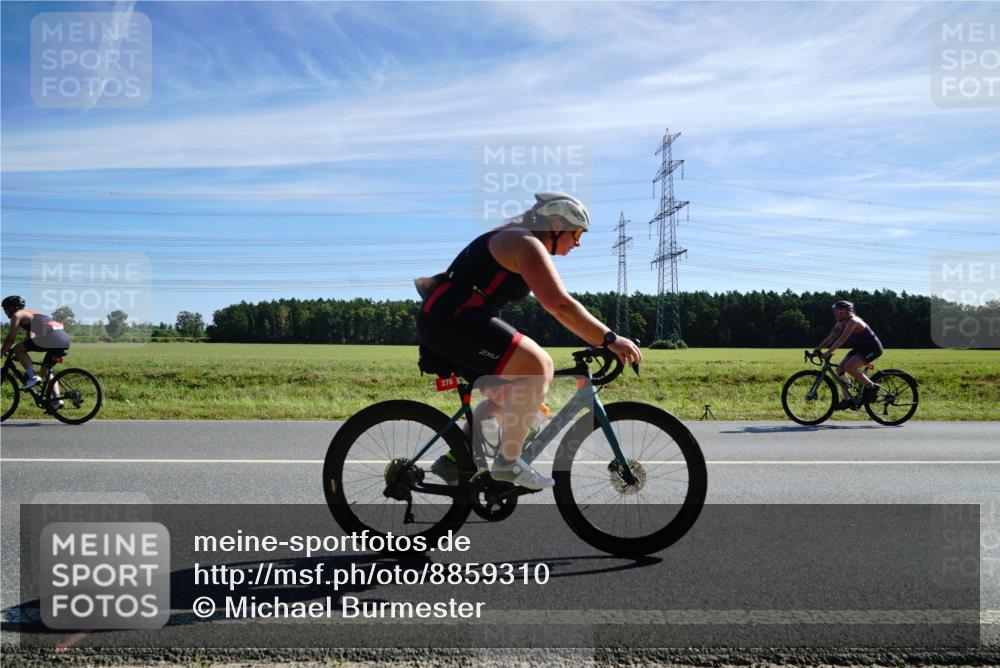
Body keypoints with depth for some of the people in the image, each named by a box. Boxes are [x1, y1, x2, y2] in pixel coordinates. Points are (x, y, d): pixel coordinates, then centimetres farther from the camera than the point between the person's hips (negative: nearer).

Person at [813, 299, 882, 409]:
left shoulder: (853, 321, -25)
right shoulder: (840, 324, 3)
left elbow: (842, 339, -35)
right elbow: (830, 338, 0)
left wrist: (828, 352, -42)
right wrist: (817, 349, -12)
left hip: (872, 348, -9)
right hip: (860, 348, 9)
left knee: (849, 367, -26)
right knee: (840, 369, -2)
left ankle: (871, 387, -8)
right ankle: (847, 399, 5)